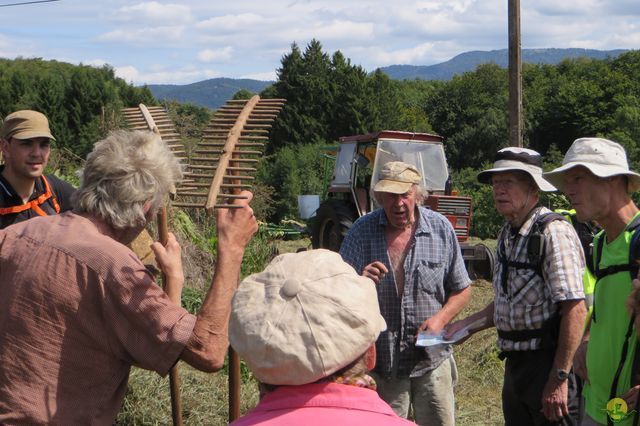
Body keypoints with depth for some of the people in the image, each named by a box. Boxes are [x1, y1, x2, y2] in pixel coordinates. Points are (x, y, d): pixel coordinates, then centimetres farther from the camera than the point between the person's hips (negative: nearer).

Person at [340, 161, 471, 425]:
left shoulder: (441, 229, -1)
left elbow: (461, 290, 7)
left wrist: (440, 319, -12)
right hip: (380, 363, -1)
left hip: (432, 359, 1)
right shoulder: (362, 232, -4)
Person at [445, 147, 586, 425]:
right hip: (515, 363, 9)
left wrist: (559, 378, -24)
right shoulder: (507, 235, 11)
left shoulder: (553, 232, -17)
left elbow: (574, 309, -22)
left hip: (547, 361, -9)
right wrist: (469, 325, 10)